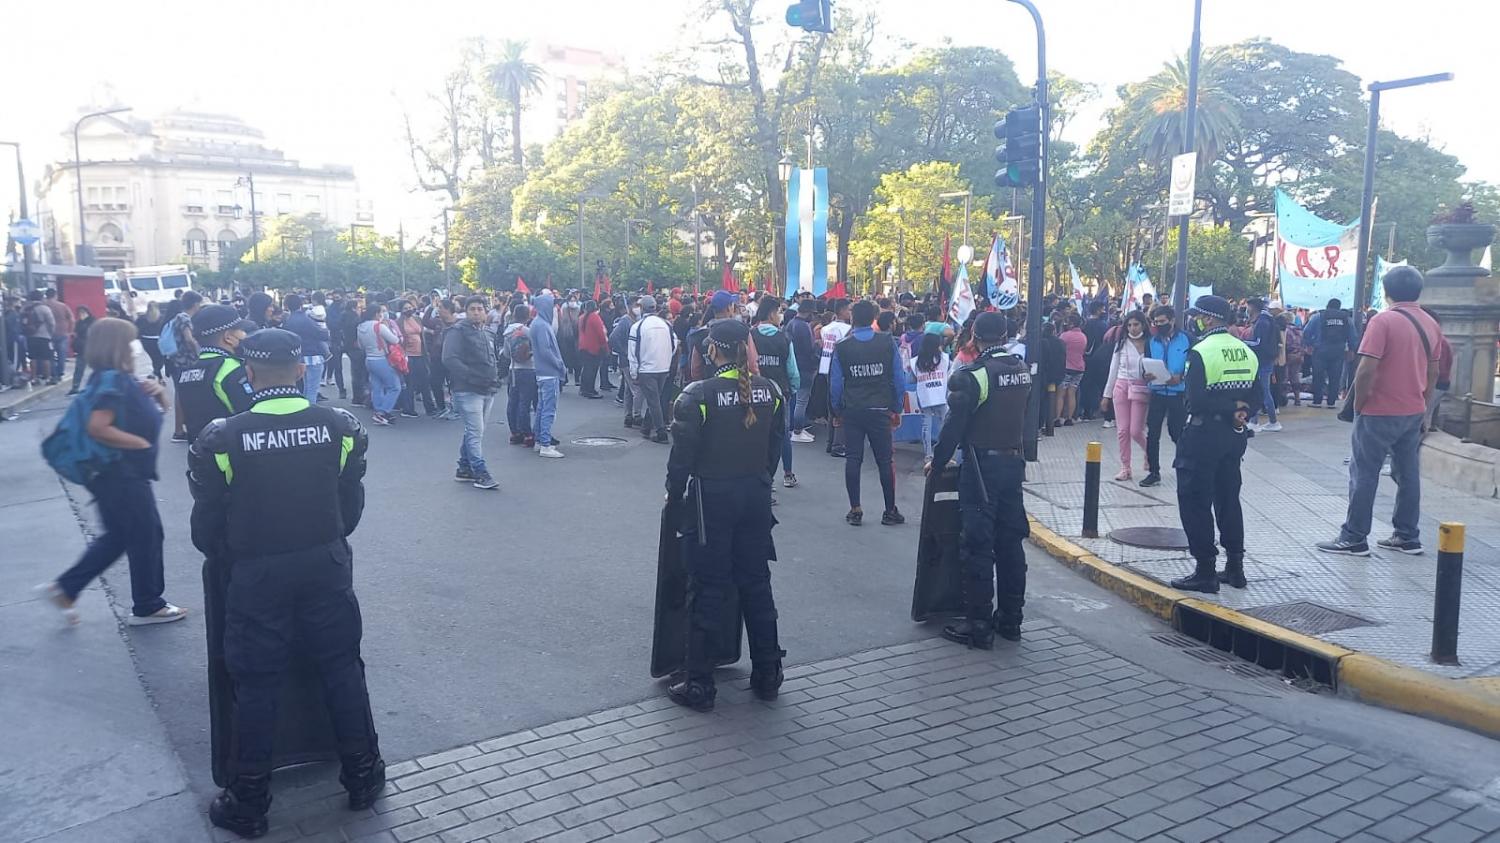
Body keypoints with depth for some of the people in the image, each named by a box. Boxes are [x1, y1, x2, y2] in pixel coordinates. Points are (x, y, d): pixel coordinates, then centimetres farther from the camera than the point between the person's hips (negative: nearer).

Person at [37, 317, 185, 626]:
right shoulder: (111, 380, -20)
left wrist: (157, 391, -1)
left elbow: (160, 408, 20)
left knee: (118, 536, 20)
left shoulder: (121, 378, 10)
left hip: (121, 472, 10)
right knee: (146, 534, 4)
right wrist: (140, 443, -21)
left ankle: (64, 588, 24)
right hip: (121, 473, -10)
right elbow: (97, 428, -31)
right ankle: (147, 607, 17)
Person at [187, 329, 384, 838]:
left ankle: (248, 805, 23)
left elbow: (207, 523, -4)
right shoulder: (339, 426, -7)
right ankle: (363, 777, 26)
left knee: (256, 685, 10)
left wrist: (226, 558, 16)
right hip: (327, 566, 2)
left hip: (257, 574, -2)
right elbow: (352, 505, 2)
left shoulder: (223, 439, -13)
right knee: (342, 670, 15)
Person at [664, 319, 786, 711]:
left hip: (712, 498, -4)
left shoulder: (698, 395, -15)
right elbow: (776, 446, 7)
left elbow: (683, 454, -12)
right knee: (756, 583, 15)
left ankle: (698, 685, 11)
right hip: (756, 496, 5)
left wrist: (674, 494, 3)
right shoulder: (770, 391, -1)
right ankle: (767, 675, 25)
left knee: (709, 590, 4)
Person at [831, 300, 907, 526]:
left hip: (852, 411, 1)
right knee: (884, 460, 7)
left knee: (853, 459, 7)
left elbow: (836, 383, -1)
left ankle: (855, 510, 8)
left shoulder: (842, 347, -3)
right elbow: (899, 380, -1)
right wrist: (896, 409, 9)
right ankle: (890, 511, 13)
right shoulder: (888, 343, -4)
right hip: (880, 410, 0)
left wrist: (838, 410, 12)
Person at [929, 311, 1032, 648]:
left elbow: (954, 426, -14)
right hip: (1014, 461, 7)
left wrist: (937, 462, -2)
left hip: (982, 466, -7)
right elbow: (1021, 416, 13)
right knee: (1010, 542, 13)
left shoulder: (971, 376, -16)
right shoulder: (1023, 370, 5)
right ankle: (1010, 618, 22)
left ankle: (979, 625, 4)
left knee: (977, 546, -1)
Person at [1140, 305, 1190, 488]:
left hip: (1178, 393, -3)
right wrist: (1145, 375, -12)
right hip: (1157, 393, 4)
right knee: (1152, 433, 2)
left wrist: (1180, 377, -22)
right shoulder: (1151, 342, 8)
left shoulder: (1185, 340, -3)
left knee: (1177, 432, 4)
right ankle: (1154, 472, 12)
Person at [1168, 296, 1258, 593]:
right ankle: (1234, 567, 23)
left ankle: (1205, 571, 2)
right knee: (1228, 499, 17)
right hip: (1235, 435, 8)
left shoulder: (1201, 352, -16)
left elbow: (1196, 401, -22)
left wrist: (1230, 409, -12)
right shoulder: (1247, 351, 7)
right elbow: (1255, 397, 7)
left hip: (1204, 435, -7)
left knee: (1195, 502, 1)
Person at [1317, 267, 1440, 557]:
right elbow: (1433, 374, 13)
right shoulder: (1431, 324, 8)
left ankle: (1354, 539, 3)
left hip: (1380, 412, -7)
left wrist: (1358, 405, -8)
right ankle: (1408, 537, 18)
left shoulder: (1383, 320, -14)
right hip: (1414, 413, 7)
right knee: (1408, 475, 12)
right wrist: (1424, 410, 20)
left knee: (1364, 474, -1)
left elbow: (1366, 370, -20)